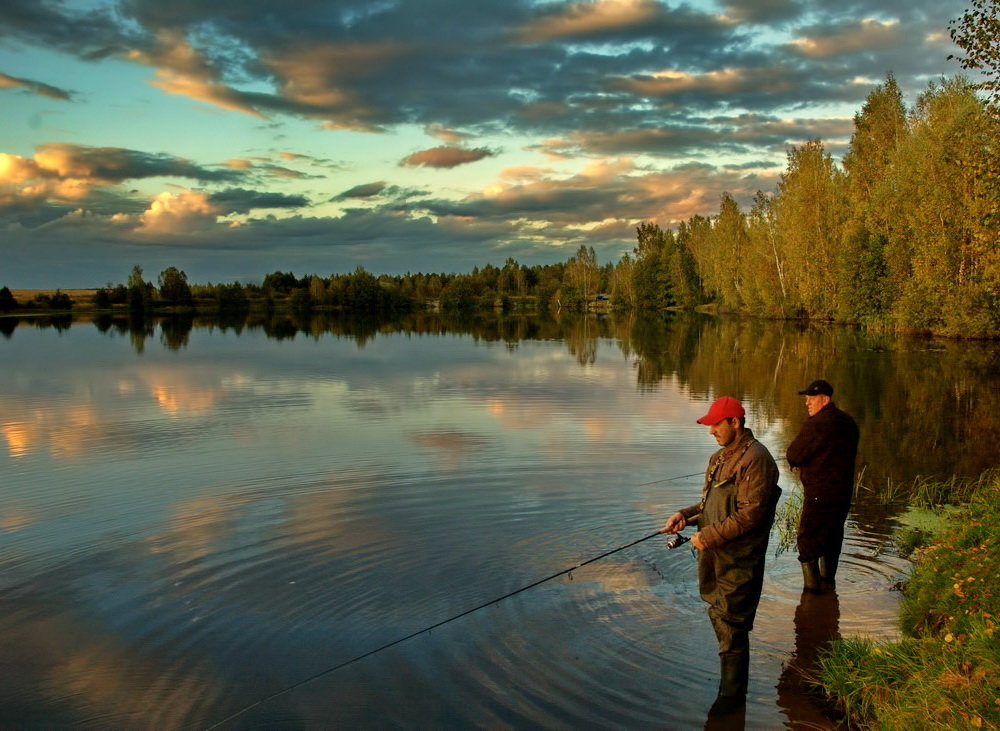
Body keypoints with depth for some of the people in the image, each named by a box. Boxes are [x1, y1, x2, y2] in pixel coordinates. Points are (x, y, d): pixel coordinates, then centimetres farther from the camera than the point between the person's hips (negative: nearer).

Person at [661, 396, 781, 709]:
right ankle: (733, 678, 37)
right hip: (715, 555, 9)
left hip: (739, 560, -9)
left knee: (731, 627, -1)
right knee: (718, 616, 20)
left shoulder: (755, 459, -18)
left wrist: (709, 536, -20)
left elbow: (750, 514, -22)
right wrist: (685, 515, 1)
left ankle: (732, 694, 13)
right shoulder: (720, 457, 13)